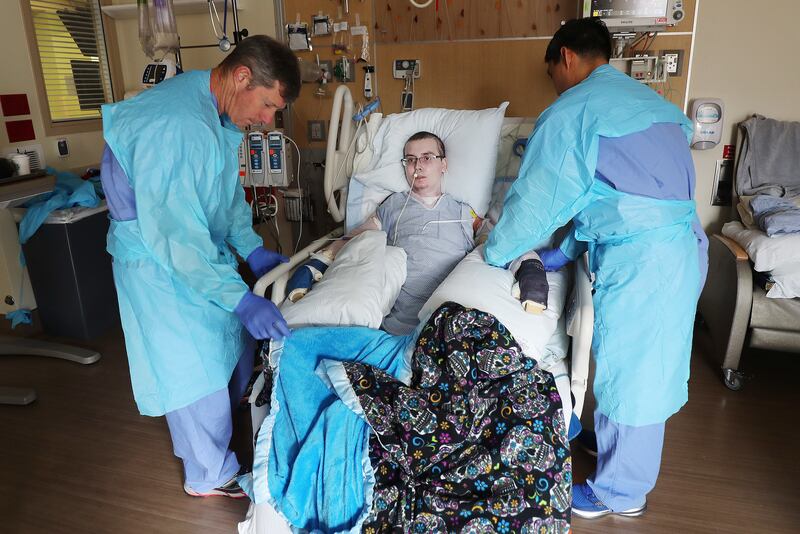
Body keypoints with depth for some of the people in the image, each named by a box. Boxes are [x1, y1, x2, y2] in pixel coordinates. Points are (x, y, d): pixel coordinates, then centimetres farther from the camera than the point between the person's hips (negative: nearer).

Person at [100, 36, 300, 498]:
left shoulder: (220, 115, 1)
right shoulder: (173, 125, -31)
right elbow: (173, 231, -34)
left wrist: (254, 250, 2)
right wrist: (241, 299, -35)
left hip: (202, 249, 9)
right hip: (159, 264, -9)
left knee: (234, 342, 21)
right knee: (197, 370, 4)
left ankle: (225, 419, 48)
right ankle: (210, 476, 27)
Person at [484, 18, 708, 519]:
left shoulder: (572, 110, -7)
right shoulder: (648, 98, 19)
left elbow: (536, 197, -6)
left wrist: (495, 253, 10)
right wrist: (564, 253, 23)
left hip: (640, 260, -9)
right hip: (687, 246, 9)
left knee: (628, 376, 6)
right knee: (648, 368, 22)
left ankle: (621, 492, 26)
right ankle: (616, 444, 42)